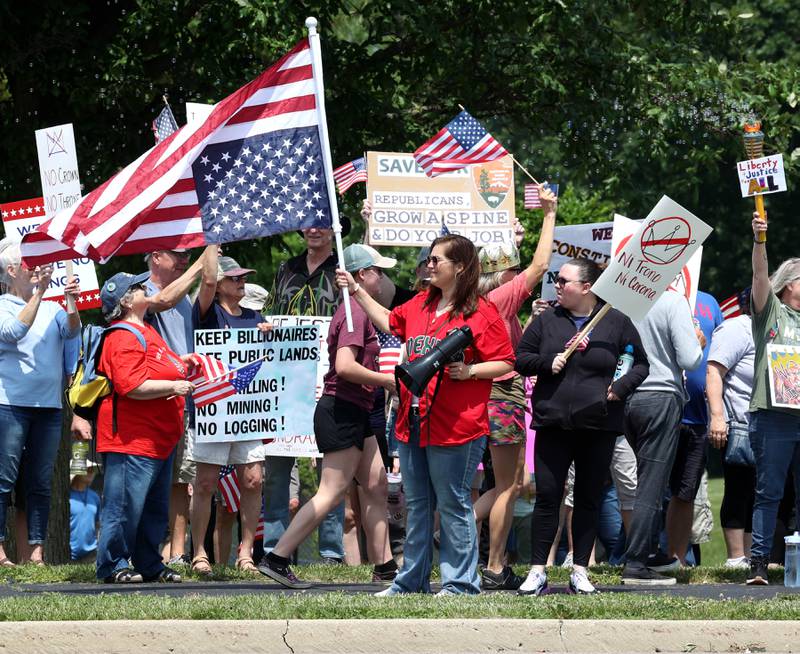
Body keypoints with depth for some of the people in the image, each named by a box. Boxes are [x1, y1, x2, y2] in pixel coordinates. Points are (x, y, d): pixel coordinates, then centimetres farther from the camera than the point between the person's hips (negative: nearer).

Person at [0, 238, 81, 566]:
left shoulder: (52, 308, 12)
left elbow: (71, 331, -3)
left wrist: (72, 303, -22)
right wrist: (38, 293, -22)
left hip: (49, 406, 5)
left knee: (41, 482, 5)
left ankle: (37, 551, 8)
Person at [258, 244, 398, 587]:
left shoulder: (356, 308, 15)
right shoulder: (355, 312, -16)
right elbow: (345, 366, -27)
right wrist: (388, 381, -17)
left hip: (355, 413, 11)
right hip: (342, 412, -11)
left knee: (376, 486, 11)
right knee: (332, 492, -9)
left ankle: (384, 564, 14)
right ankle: (276, 559, -9)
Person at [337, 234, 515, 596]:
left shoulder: (481, 313, -9)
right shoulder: (420, 305, 13)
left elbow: (504, 363, -8)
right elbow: (389, 321, 31)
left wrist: (469, 370, -22)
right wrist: (356, 290, 29)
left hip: (455, 427, -8)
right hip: (413, 423, 8)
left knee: (453, 505, -3)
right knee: (417, 505, 14)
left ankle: (460, 583, 3)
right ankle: (411, 581, 21)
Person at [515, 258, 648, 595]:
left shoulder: (616, 322, 2)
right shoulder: (547, 320, 7)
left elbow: (640, 364, 8)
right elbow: (521, 359, 10)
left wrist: (621, 386, -9)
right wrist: (547, 363, -9)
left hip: (598, 426, -1)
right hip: (553, 424, 1)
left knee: (589, 499, 6)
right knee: (547, 495, -3)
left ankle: (580, 571, 13)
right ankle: (538, 571, 0)